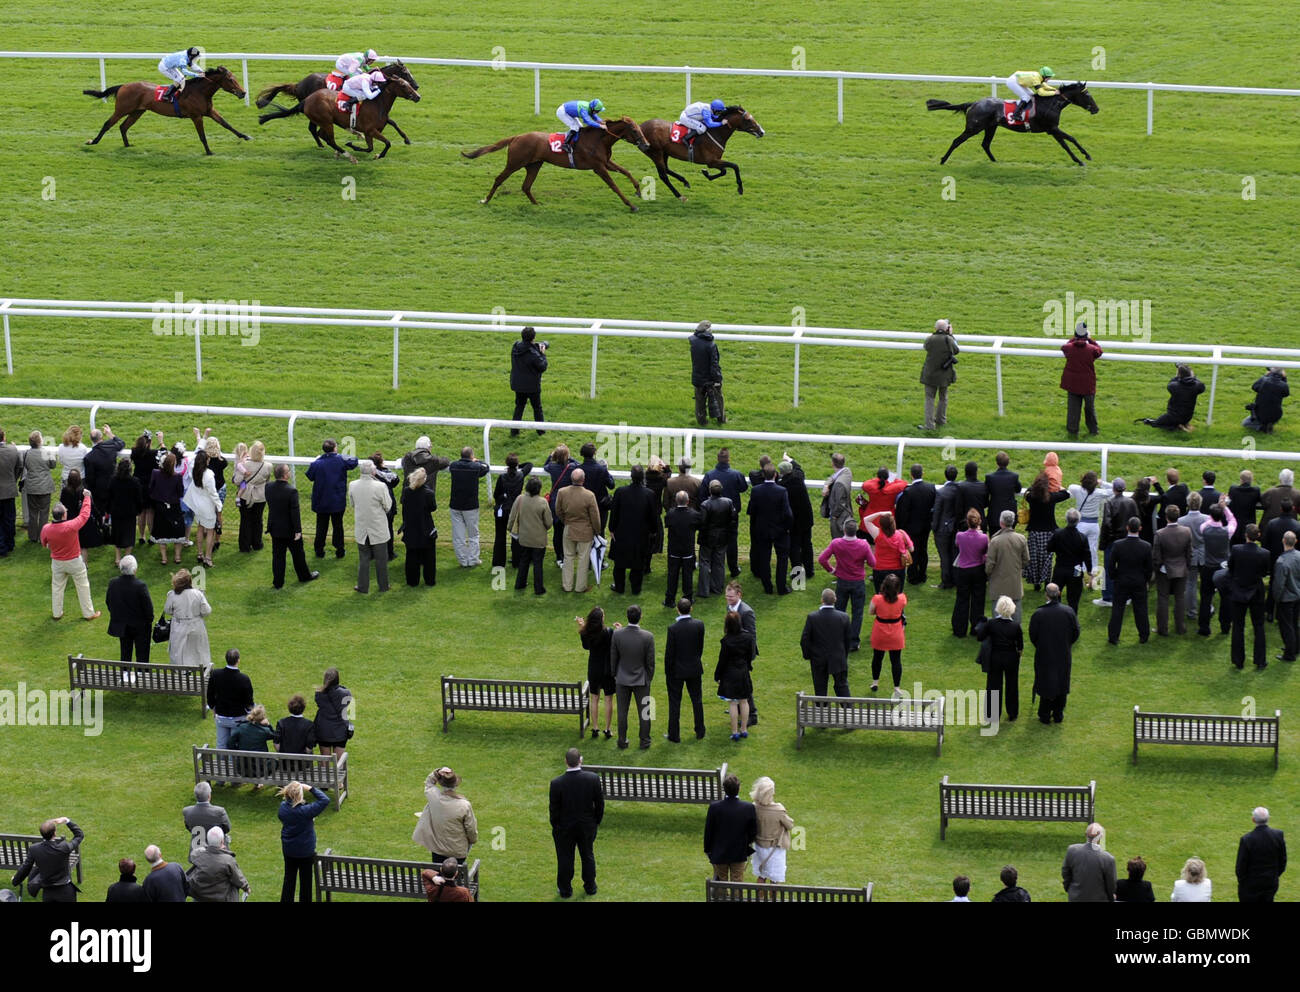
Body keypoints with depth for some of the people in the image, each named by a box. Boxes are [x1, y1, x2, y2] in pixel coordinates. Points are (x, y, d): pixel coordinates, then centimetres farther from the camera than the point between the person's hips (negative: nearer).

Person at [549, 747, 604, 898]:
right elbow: (600, 803, -7)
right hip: (587, 826, 2)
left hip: (564, 828, -2)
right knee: (588, 856, 21)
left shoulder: (556, 783, -24)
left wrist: (555, 826, 3)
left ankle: (565, 890, 27)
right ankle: (590, 887, 34)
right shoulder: (593, 779, -18)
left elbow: (554, 808, -14)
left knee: (565, 859, 15)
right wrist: (597, 821, 9)